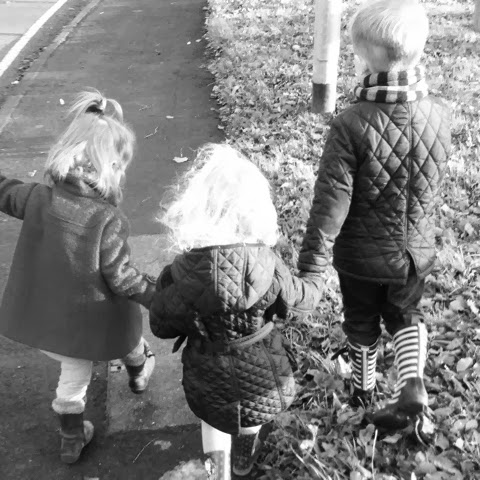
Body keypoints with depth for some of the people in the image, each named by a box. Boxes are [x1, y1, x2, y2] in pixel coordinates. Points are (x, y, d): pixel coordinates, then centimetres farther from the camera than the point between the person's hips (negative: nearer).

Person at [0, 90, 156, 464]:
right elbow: (123, 280, -23)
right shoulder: (110, 220, -31)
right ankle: (139, 374, 62)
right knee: (132, 343, 32)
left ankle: (72, 440, 45)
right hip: (97, 324, -4)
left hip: (45, 319, 4)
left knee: (73, 375, 29)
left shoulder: (38, 198, -18)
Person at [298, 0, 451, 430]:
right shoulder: (440, 115, -13)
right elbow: (434, 179, 1)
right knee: (405, 315, 28)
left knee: (361, 325, 23)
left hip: (362, 255, -2)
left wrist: (311, 255, -11)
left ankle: (362, 389, 45)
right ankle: (412, 384, 11)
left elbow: (332, 198, -21)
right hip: (417, 249, 3)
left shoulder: (351, 125, -26)